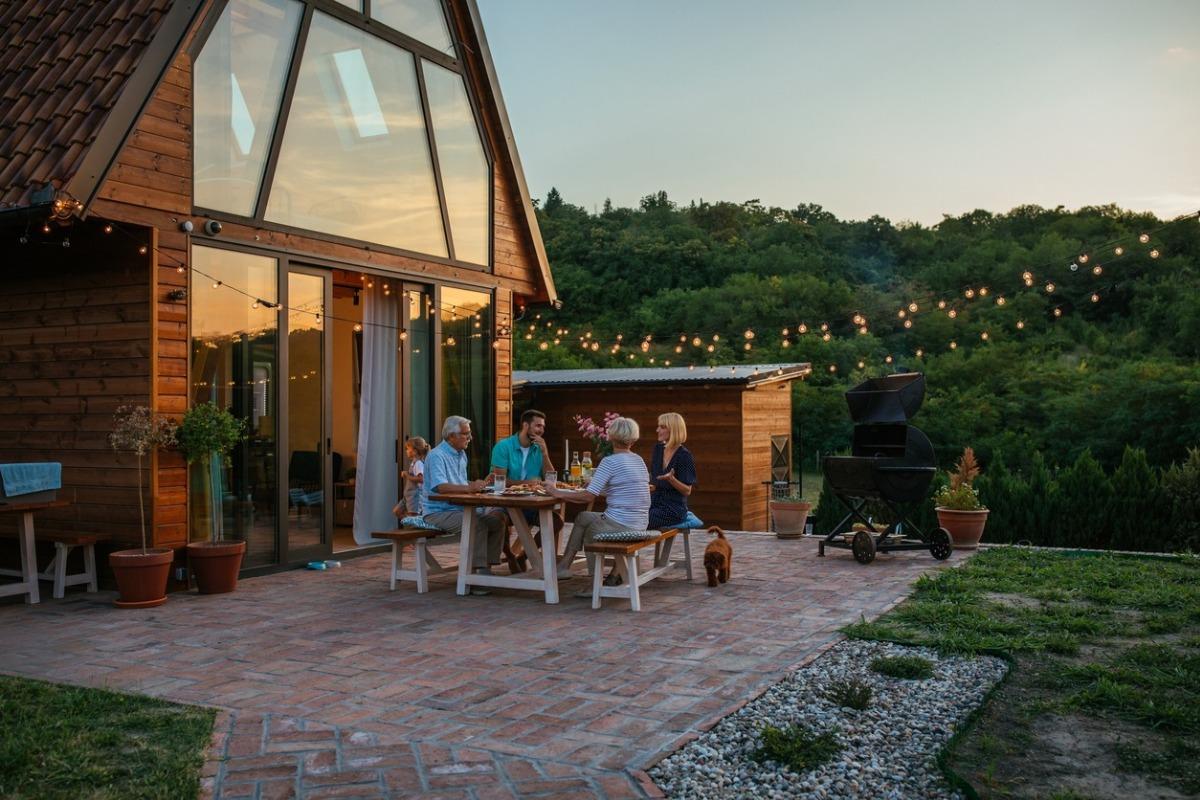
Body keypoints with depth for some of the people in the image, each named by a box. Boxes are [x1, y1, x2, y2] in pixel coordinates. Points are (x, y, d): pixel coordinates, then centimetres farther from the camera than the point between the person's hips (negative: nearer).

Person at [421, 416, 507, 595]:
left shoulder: (461, 454, 17)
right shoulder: (436, 456, -13)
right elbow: (440, 487, -28)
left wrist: (476, 485, 1)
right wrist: (469, 487, -37)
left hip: (460, 508, 9)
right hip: (438, 512, -9)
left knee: (497, 518, -9)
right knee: (477, 523, -31)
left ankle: (487, 566, -7)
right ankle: (477, 573, -28)